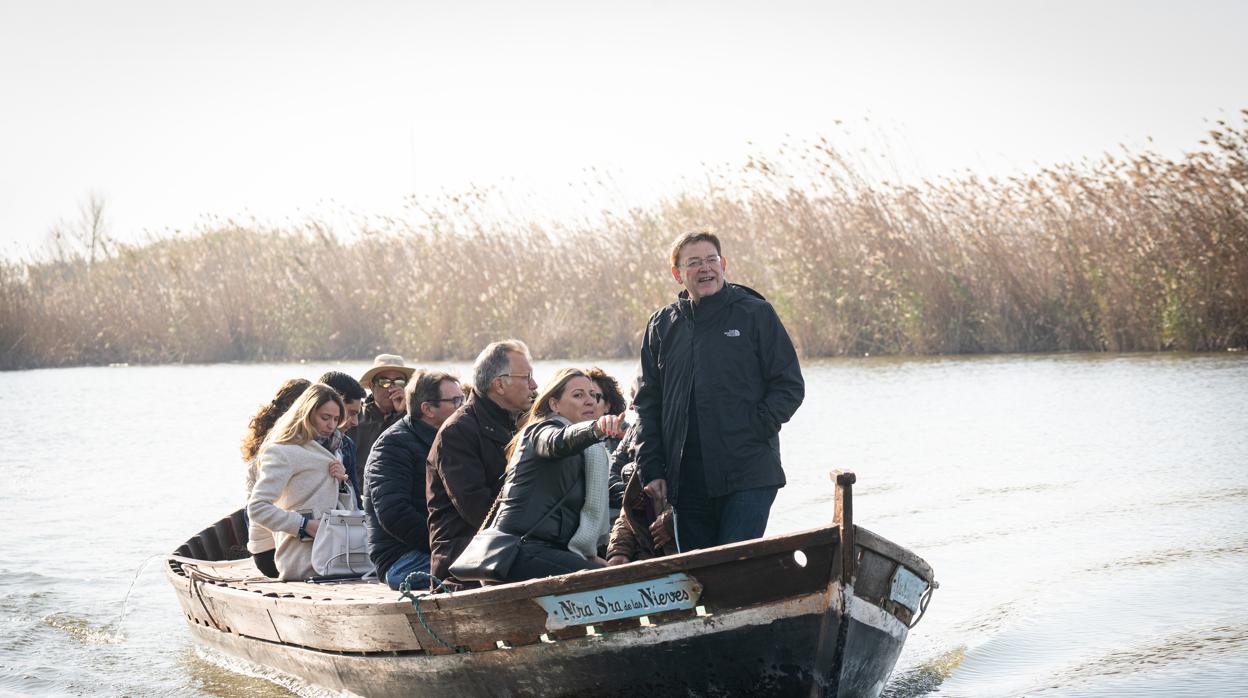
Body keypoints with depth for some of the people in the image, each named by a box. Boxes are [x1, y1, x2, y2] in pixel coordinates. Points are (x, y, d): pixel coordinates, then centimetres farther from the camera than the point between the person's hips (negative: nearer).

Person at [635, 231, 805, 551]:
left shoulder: (755, 314, 2)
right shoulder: (662, 325, 12)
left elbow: (790, 386, 2)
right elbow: (648, 404, 15)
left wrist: (754, 429, -10)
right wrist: (651, 469, 6)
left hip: (749, 477, -4)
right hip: (686, 483, 4)